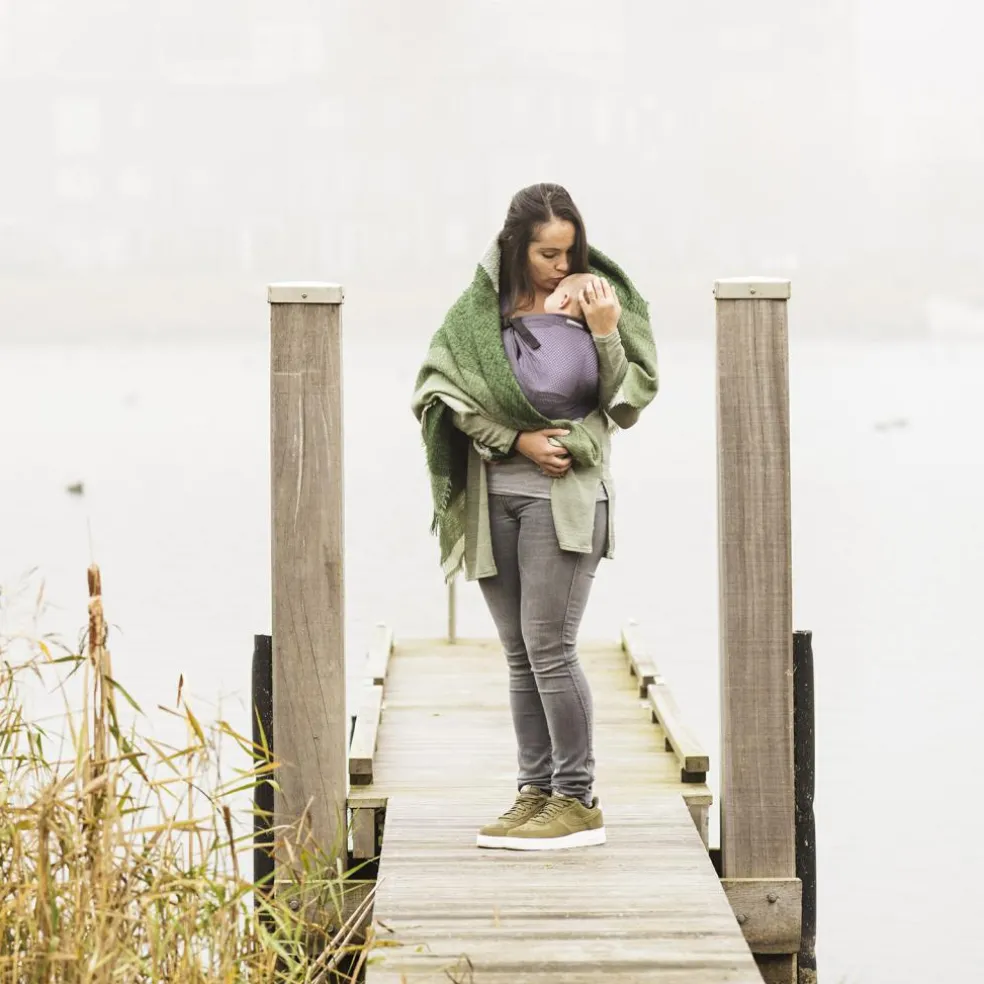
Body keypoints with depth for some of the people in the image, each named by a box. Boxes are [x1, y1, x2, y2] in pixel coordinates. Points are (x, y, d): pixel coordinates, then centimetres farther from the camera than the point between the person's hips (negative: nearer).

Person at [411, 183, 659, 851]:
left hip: (565, 496, -4)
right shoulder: (480, 309, 5)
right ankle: (536, 791, 14)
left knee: (548, 645, -9)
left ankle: (578, 801, -3)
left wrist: (604, 333, -15)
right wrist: (517, 441, -11)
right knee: (520, 652, 7)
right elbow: (450, 392, -1)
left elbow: (629, 402, -1)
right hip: (494, 496, 4)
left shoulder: (597, 301, 0)